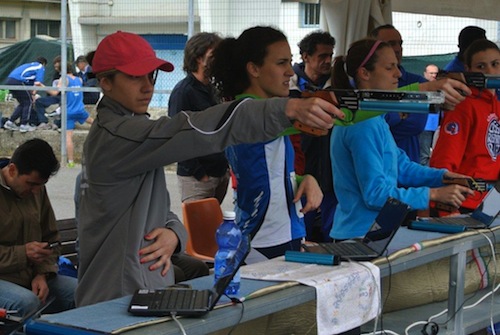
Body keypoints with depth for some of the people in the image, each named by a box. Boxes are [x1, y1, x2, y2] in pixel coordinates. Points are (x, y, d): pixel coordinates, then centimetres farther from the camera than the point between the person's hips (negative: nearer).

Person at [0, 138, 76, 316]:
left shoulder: (37, 190, 12)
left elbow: (50, 237, 18)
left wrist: (43, 273, 0)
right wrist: (22, 254, -22)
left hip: (32, 278, 7)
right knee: (27, 302, -37)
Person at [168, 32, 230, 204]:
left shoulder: (213, 90, 12)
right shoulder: (183, 91, -12)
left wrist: (227, 165, 9)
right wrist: (198, 173, -16)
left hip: (221, 173, 7)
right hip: (196, 177, -7)